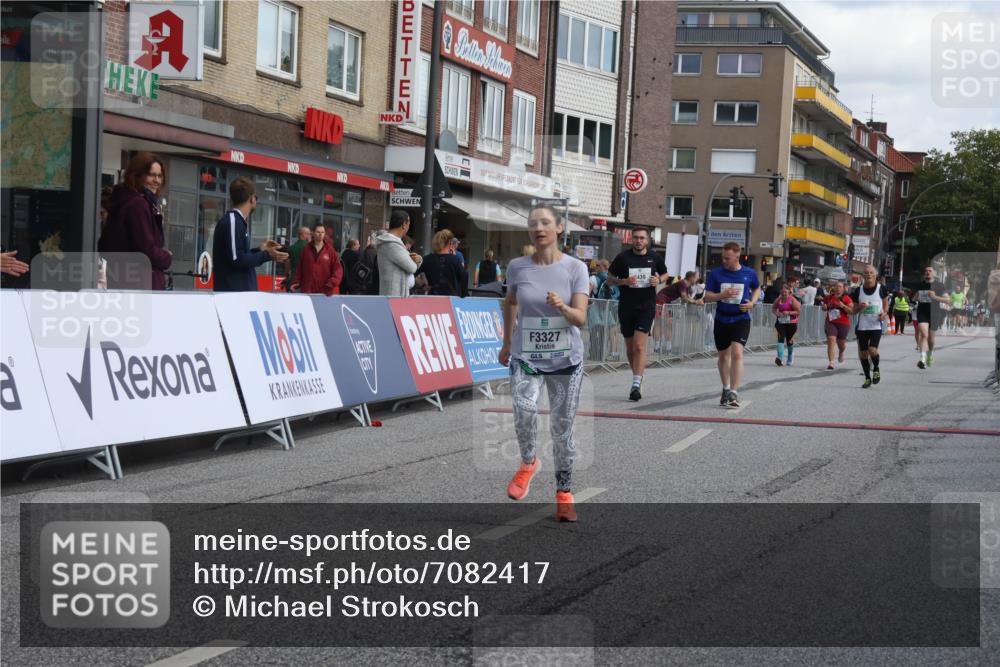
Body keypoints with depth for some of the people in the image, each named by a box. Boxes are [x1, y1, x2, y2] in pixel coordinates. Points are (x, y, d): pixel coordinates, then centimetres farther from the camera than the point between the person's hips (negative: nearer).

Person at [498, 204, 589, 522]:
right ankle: (528, 463, 4)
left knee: (563, 428, 5)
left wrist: (562, 307, -33)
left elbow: (581, 319, -12)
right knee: (524, 411, -25)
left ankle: (564, 493, 22)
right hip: (525, 357, 0)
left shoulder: (575, 268, -8)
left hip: (566, 359, 0)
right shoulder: (517, 267, -4)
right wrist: (507, 343, 23)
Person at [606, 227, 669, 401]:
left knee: (639, 346, -15)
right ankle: (637, 377, 31)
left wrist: (659, 280, -3)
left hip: (646, 306, -2)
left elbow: (665, 274, 20)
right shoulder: (623, 257, 0)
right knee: (630, 347, 10)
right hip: (626, 306, 2)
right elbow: (610, 279, 6)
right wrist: (624, 281, -13)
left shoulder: (655, 258, 3)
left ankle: (636, 385, -19)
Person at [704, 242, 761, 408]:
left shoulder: (749, 273, -3)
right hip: (721, 319, 2)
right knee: (723, 356, 13)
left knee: (737, 353, -19)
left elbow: (757, 288, 17)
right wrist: (722, 295, -19)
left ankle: (734, 393, -19)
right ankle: (726, 389, 34)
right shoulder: (716, 273, -3)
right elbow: (707, 297, -1)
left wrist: (752, 302, -2)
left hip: (741, 319, -2)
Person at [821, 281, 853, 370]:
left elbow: (852, 311, -8)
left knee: (841, 343, 13)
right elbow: (824, 308, 23)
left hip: (843, 323, -1)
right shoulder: (829, 298, 8)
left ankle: (841, 353, 50)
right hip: (830, 323, 1)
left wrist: (843, 306, -21)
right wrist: (825, 307, 0)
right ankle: (831, 362, -17)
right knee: (831, 340, -15)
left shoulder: (846, 298, -2)